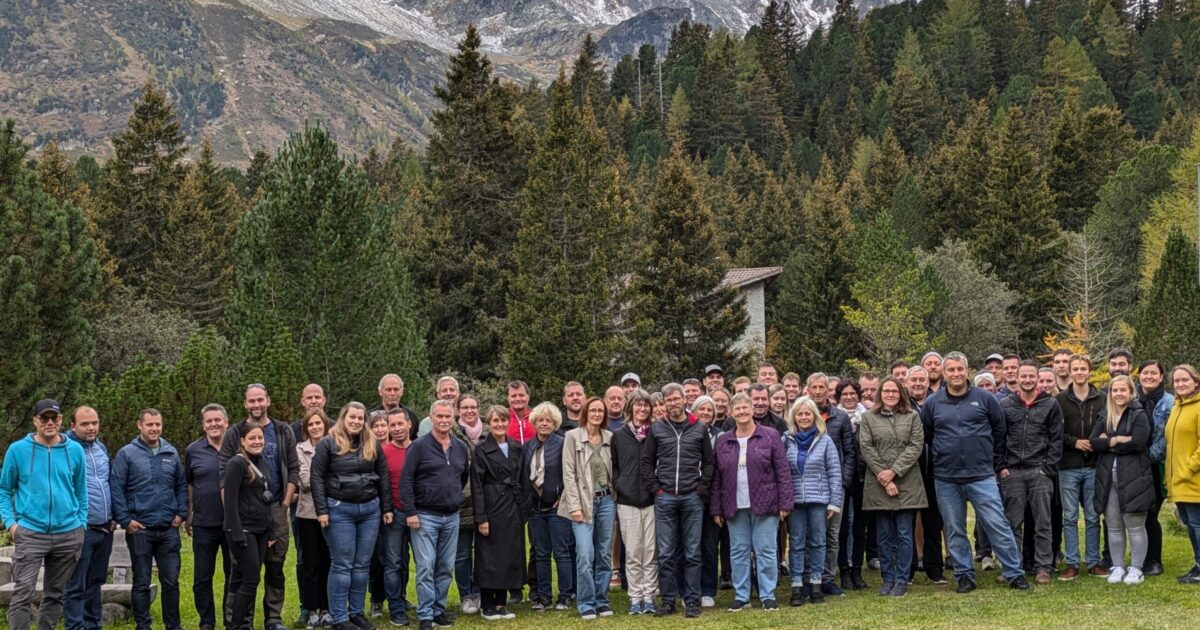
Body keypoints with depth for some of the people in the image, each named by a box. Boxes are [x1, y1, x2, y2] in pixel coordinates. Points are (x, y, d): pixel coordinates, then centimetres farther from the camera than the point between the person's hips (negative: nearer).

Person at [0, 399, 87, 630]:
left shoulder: (75, 450, 5)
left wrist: (82, 524, 6)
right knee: (23, 593, -11)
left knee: (55, 594, 12)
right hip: (30, 533, -3)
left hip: (68, 534, 3)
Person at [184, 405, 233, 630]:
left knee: (234, 575, 8)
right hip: (204, 524, 1)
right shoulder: (193, 451, 2)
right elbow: (188, 484, 11)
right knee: (202, 577, 5)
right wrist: (188, 514, 8)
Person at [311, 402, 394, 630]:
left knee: (362, 564, 9)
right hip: (339, 510, -4)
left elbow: (383, 476, 12)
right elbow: (316, 477, -6)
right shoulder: (328, 443, -4)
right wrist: (322, 510, -12)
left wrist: (387, 508, 8)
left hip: (370, 509, 4)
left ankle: (357, 612, 18)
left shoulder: (373, 444, 8)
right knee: (341, 565, -1)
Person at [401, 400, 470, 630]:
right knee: (426, 568, -6)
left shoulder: (461, 448, 8)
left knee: (446, 567, 9)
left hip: (452, 517, 5)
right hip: (425, 516, -5)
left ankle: (439, 610, 20)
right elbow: (406, 481, -9)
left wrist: (455, 496, 13)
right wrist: (410, 512, -13)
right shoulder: (419, 446, -7)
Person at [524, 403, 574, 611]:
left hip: (557, 507, -5)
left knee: (561, 552, -1)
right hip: (536, 508, 5)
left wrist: (563, 499, -11)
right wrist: (527, 501, 7)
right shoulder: (528, 447, 9)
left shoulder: (562, 444, -7)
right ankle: (543, 596, 16)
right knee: (541, 554, 10)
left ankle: (565, 596, 7)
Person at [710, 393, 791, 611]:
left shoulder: (770, 436, 0)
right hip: (734, 507, 3)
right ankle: (741, 596, 15)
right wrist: (716, 509, 5)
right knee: (738, 552, 7)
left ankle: (768, 596, 8)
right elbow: (716, 478, 9)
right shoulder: (723, 441, 9)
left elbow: (783, 471, -2)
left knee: (766, 551, 0)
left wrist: (785, 503, -7)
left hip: (764, 504, -3)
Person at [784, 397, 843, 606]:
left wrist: (835, 502, -3)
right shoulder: (787, 440, 3)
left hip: (819, 499, 0)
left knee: (817, 542, 5)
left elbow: (835, 473, 1)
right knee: (796, 543, 3)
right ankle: (797, 585, 6)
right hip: (794, 500, 1)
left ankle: (816, 583, 14)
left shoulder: (824, 440, 1)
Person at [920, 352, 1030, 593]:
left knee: (998, 525, -3)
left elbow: (999, 428, 12)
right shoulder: (932, 403, 3)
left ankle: (1015, 574, 5)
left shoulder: (985, 398, 0)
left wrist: (987, 454, 13)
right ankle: (964, 576, 18)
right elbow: (926, 435, 17)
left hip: (982, 476, -2)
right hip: (946, 479, 2)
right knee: (955, 531, 8)